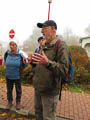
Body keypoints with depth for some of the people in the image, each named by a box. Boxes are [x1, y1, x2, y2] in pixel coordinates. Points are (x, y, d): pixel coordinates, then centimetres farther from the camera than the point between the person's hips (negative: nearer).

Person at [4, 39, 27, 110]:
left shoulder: (20, 53, -18)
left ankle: (18, 102, 32)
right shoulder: (7, 53, -9)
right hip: (8, 76, 2)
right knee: (9, 90, 14)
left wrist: (21, 68, 0)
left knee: (18, 90, 12)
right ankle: (10, 102, 33)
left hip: (18, 76, -2)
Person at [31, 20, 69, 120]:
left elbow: (64, 69, -24)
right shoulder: (45, 46, 11)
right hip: (38, 87, 8)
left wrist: (48, 63, -39)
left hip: (50, 90, -8)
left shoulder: (61, 45, -15)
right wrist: (33, 61, 4)